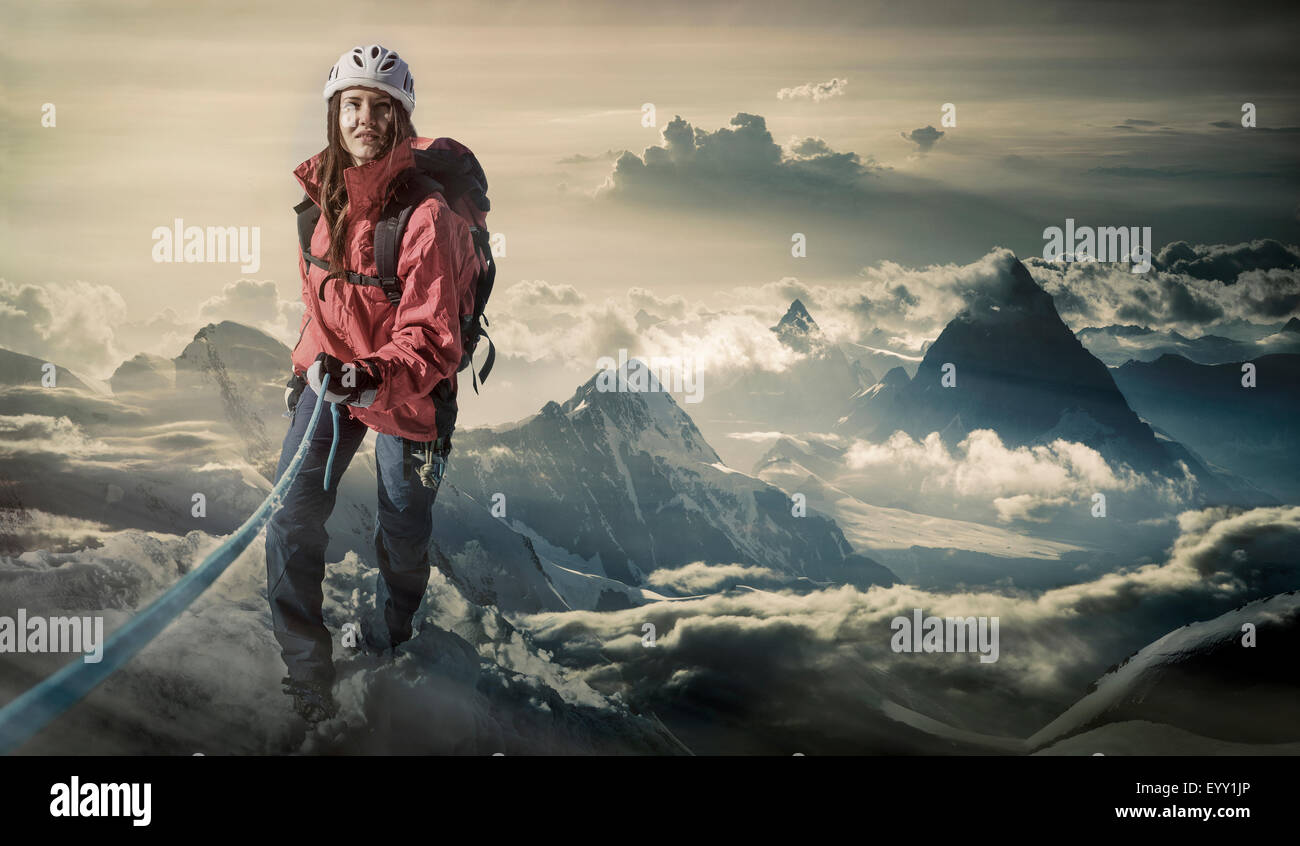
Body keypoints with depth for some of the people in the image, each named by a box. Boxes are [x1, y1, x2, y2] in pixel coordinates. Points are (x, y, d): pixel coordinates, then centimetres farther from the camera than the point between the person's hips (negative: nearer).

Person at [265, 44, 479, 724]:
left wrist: (370, 378, -43)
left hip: (406, 388, -4)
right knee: (292, 516, -4)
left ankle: (390, 632, 44)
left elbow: (430, 337, -26)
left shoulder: (426, 211, -26)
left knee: (403, 529, 13)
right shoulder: (324, 190, -5)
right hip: (330, 370, 5)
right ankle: (305, 665, 11)